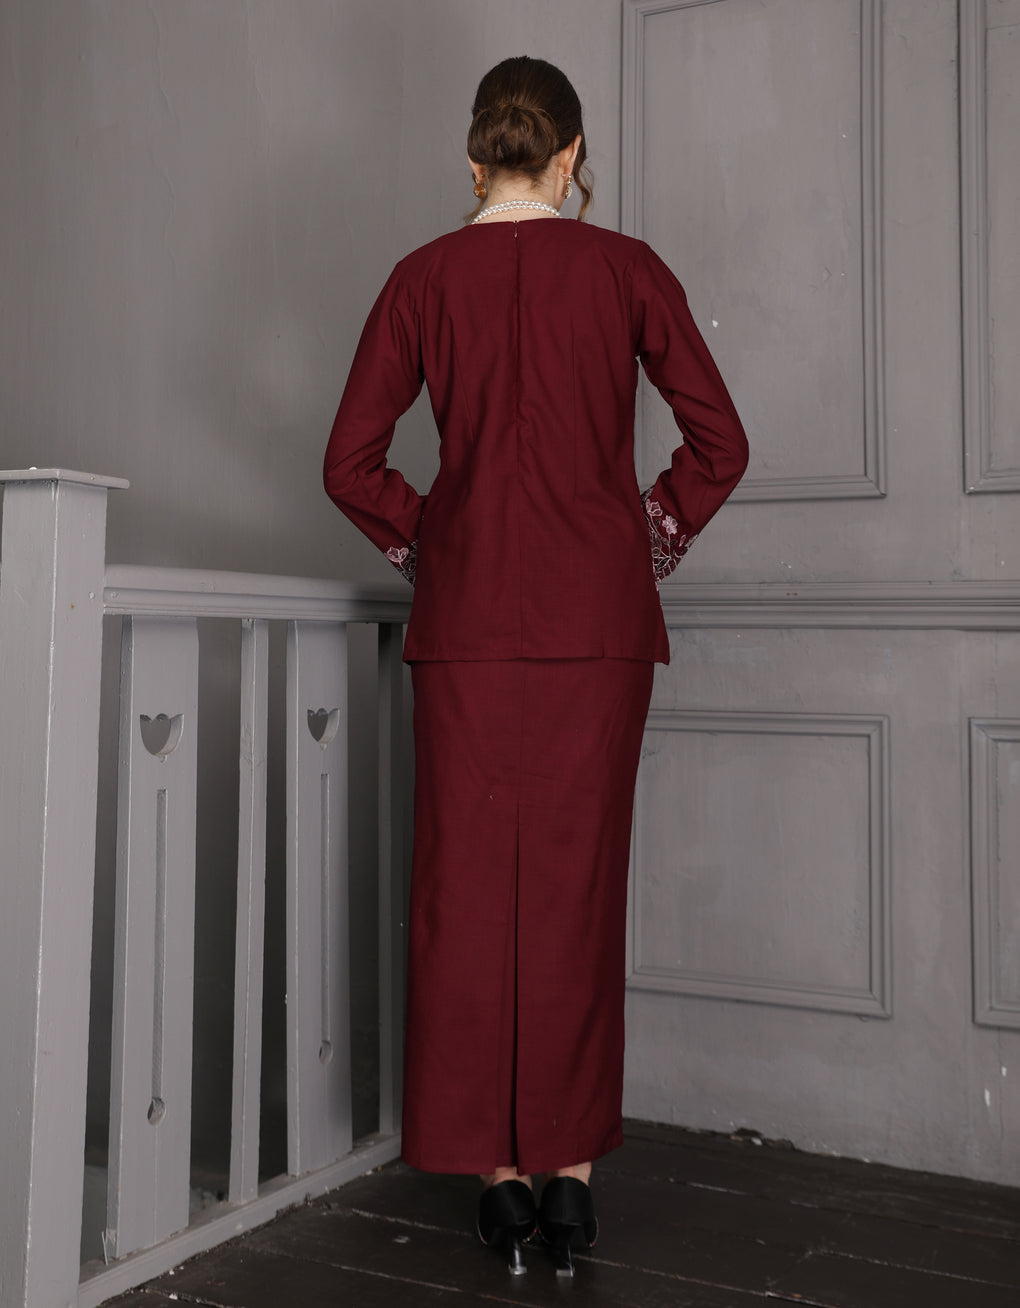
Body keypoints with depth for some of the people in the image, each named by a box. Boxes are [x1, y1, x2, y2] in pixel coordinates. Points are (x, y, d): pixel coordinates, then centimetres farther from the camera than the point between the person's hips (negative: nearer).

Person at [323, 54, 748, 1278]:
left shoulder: (425, 276, 4)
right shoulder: (625, 268, 3)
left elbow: (350, 462, 3)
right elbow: (719, 443, 1)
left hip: (468, 613, 0)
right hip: (598, 613, 0)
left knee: (471, 886, 6)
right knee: (580, 886, 6)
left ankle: (499, 1170, 13)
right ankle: (570, 1167, 14)